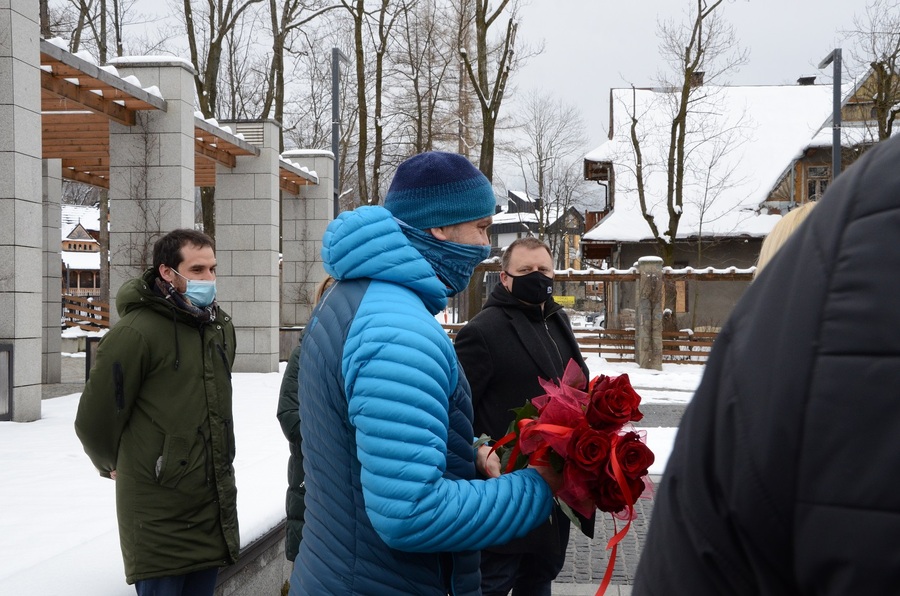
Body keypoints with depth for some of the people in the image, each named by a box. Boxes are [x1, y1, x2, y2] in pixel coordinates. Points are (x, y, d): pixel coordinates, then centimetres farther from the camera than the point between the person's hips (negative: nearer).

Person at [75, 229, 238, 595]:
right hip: (159, 513, -6)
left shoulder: (221, 326, 8)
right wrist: (111, 466, 8)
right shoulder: (137, 332, -15)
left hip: (215, 506, 6)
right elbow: (94, 421, -8)